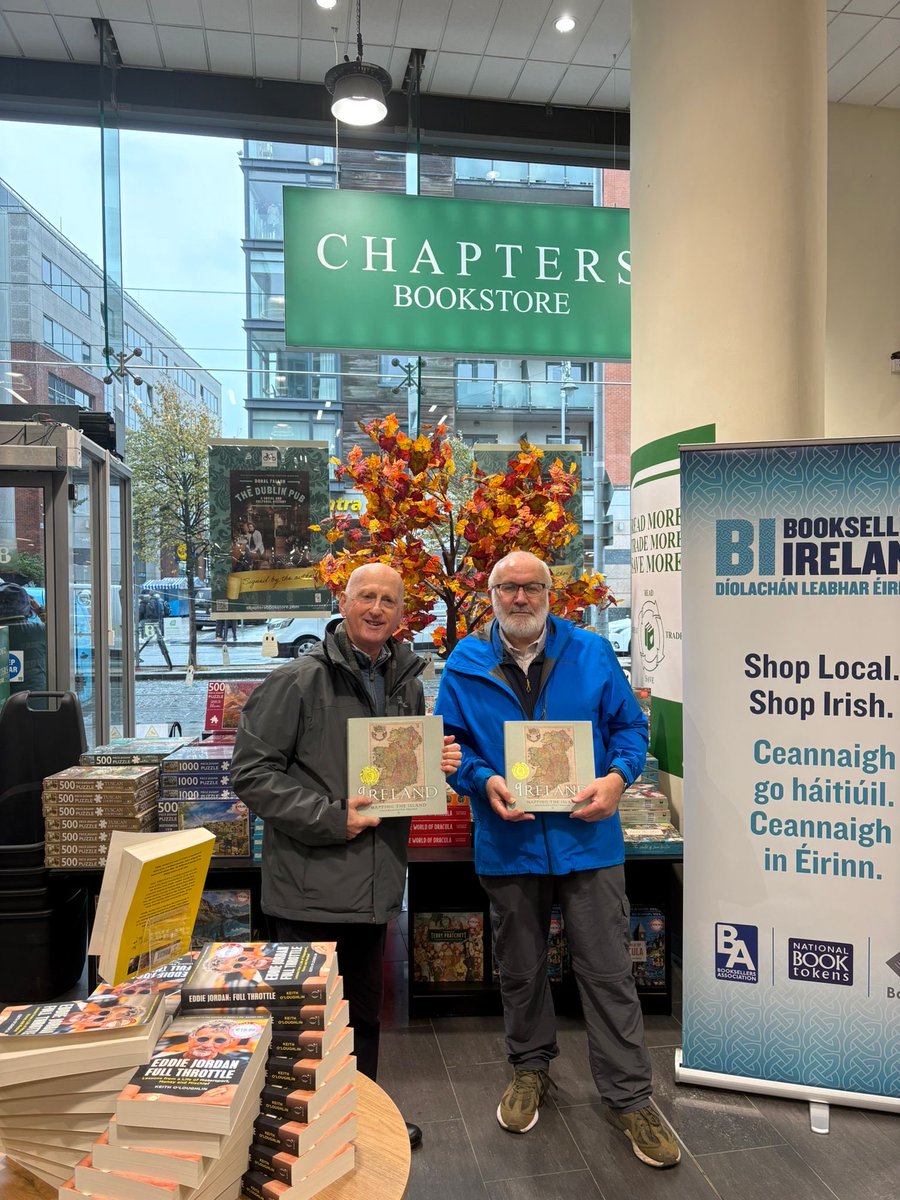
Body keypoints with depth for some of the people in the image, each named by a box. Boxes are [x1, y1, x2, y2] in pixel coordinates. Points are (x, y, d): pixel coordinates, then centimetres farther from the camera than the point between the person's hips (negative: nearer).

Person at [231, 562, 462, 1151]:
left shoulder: (407, 683, 8)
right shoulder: (299, 681, -13)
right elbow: (252, 774, -16)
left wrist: (438, 764, -2)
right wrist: (330, 818, -22)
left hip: (376, 881, 7)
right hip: (311, 882, -6)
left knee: (365, 1014, 23)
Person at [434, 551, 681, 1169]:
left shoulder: (591, 652, -1)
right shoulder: (464, 666, -1)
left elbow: (630, 725, 3)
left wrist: (617, 778, -14)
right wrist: (484, 781, -17)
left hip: (588, 837, -1)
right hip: (508, 843, 1)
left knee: (608, 971, 7)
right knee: (521, 970, 19)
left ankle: (630, 1096, 25)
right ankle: (531, 1066, 43)